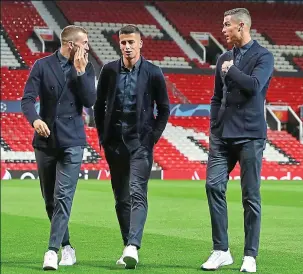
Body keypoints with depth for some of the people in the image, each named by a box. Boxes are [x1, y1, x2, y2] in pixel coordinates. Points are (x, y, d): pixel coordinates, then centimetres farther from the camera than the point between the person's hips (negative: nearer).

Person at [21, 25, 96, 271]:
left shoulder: (86, 68, 4)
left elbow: (90, 101, -5)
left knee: (63, 197, -13)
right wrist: (35, 120, -26)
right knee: (50, 200, 9)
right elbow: (27, 99, -7)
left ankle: (53, 251, -15)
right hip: (45, 139, 1)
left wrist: (80, 72, -12)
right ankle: (67, 247, 23)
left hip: (71, 141, -1)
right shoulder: (42, 66, 0)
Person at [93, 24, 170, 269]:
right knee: (121, 199, 7)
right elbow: (99, 105, 13)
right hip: (115, 143, 4)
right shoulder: (109, 70, 4)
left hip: (140, 142, -3)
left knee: (137, 194, -15)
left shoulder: (153, 73, -3)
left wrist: (154, 136, -2)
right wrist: (102, 136, 7)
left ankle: (133, 247, -25)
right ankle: (128, 248, 14)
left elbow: (164, 108, 5)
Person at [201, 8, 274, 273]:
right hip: (223, 135, 5)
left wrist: (231, 69, -9)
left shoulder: (263, 56, -2)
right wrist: (213, 129, 13)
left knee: (251, 195, -1)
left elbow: (254, 85, -20)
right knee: (214, 186, -5)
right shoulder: (224, 59, 15)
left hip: (249, 135, -5)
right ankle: (221, 250, 2)